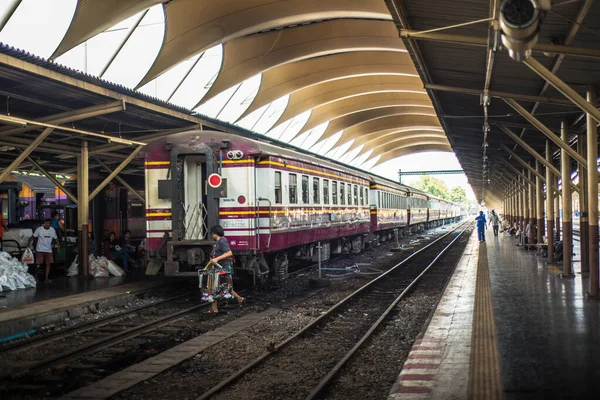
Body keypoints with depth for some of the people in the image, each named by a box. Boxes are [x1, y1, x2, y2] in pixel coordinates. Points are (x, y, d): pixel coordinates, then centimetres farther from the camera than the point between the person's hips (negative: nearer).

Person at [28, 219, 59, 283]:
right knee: (38, 264, -3)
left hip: (48, 250, 3)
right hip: (40, 250, -3)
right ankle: (36, 277, 11)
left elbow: (55, 238, 11)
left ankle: (46, 278, 9)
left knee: (48, 264, 1)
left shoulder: (52, 230, 1)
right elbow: (33, 236, -5)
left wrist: (58, 245, -1)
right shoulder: (39, 229, -9)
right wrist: (29, 243, -16)